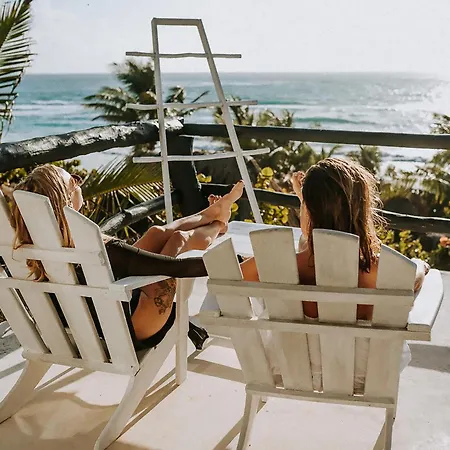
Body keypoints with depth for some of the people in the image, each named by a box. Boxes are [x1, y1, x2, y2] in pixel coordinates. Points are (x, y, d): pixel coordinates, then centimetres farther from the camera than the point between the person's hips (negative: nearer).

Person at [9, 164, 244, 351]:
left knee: (159, 232, 10)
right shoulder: (103, 251, -37)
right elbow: (176, 267, -29)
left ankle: (211, 213, 39)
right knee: (179, 238, 1)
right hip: (131, 336, -7)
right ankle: (218, 224, 35)